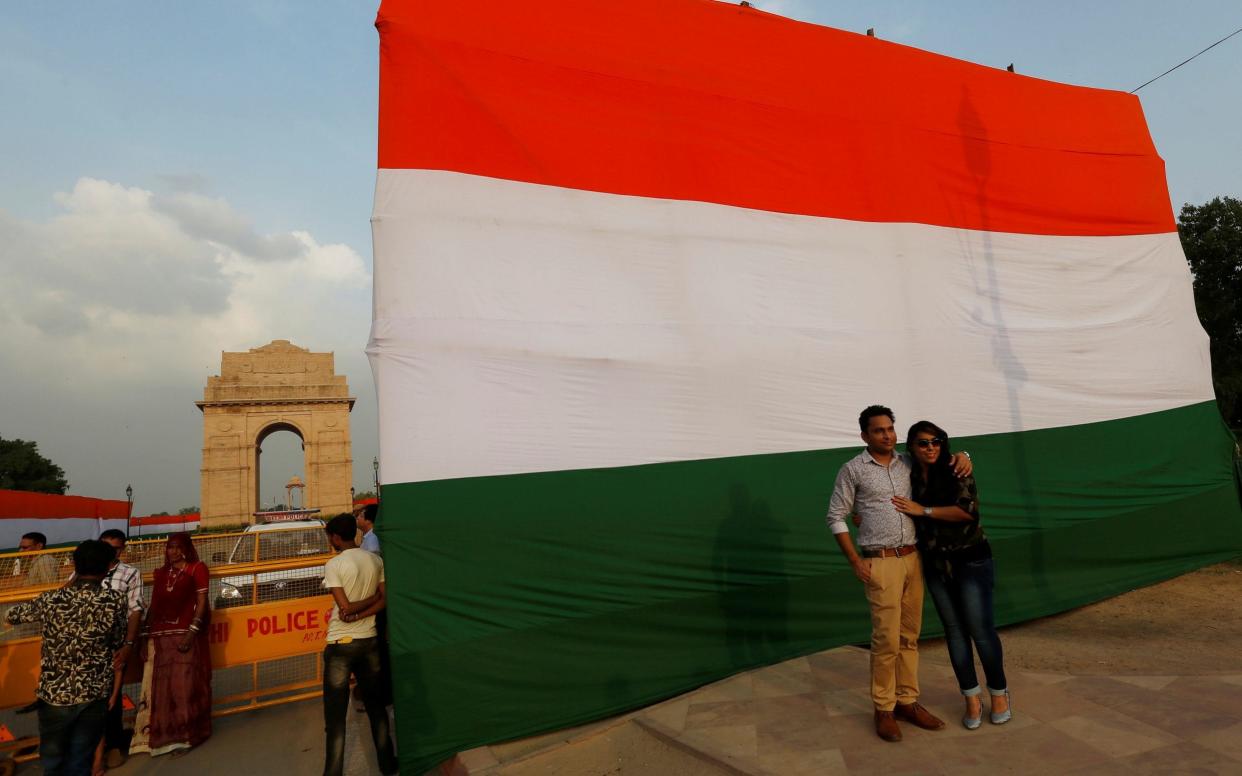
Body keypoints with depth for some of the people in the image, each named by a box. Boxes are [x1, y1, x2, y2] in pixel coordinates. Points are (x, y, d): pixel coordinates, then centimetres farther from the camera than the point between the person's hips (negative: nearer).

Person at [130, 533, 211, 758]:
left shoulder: (197, 568, -1)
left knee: (184, 686, -1)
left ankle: (185, 736, 8)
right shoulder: (160, 573, 14)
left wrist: (192, 632, -16)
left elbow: (201, 602, -7)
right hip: (159, 637, 5)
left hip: (184, 635, -4)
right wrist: (146, 637, 6)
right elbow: (153, 606, 13)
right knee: (160, 688, 7)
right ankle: (164, 735, 21)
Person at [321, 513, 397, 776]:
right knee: (376, 705, 17)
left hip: (341, 644, -5)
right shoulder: (376, 560, 1)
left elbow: (345, 607, -16)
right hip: (370, 640, 5)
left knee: (335, 716, 4)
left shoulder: (334, 565, -13)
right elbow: (384, 599, -1)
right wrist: (360, 616, -8)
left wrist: (354, 611, 2)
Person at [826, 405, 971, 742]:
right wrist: (856, 561, -9)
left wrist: (961, 455, 1)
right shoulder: (853, 470, -5)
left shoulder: (908, 464, 8)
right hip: (881, 563, -5)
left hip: (913, 560, 5)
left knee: (909, 636, 11)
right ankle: (884, 710, 13)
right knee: (887, 640, -2)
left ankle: (907, 702, 24)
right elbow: (835, 518, -3)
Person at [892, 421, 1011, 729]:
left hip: (970, 559, -4)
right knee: (954, 630, 9)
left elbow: (967, 509, -21)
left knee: (980, 628, -1)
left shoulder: (955, 470, -8)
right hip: (935, 565, 4)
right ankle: (972, 699, 21)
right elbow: (902, 517, 17)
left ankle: (999, 693, 21)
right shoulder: (911, 479, 6)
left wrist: (924, 510, -18)